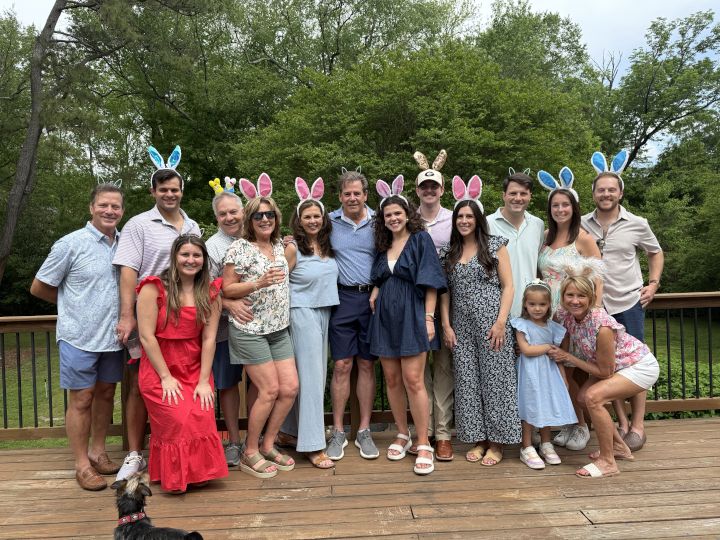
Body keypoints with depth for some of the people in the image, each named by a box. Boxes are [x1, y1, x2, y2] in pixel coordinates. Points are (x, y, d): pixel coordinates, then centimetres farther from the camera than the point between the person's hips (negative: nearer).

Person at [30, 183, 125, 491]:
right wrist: (74, 305, 8)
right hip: (79, 337, -4)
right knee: (81, 399, 4)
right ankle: (82, 465, 16)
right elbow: (39, 288, -1)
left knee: (105, 394, 14)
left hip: (113, 336, 5)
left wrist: (120, 312, 5)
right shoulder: (70, 244, -10)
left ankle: (98, 451, 31)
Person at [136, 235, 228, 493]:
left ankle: (198, 473, 11)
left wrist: (204, 380, -8)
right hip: (158, 370, -2)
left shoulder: (210, 293, 4)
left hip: (196, 369, 3)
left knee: (203, 420, -16)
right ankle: (175, 478, 8)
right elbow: (146, 336, -9)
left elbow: (209, 338, -2)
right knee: (179, 421, -19)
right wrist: (166, 377, -11)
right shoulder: (154, 288, -6)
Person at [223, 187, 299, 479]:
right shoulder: (239, 248, -9)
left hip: (279, 328, 7)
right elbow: (227, 289, -9)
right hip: (250, 329, -7)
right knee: (270, 390, -6)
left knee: (290, 387, 3)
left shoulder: (279, 244, 11)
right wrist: (259, 283, -21)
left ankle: (268, 445, 22)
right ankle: (250, 454, 13)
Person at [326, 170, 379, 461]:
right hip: (342, 298, -1)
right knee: (341, 366, 0)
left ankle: (364, 431, 18)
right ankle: (338, 432, 13)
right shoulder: (330, 221, 4)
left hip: (372, 298, 1)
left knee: (367, 365, 7)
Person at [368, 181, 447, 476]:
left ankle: (423, 445, 1)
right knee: (392, 379, 8)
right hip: (385, 316, 6)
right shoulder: (383, 245, 14)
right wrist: (375, 292, 5)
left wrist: (429, 317, -14)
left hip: (412, 315, -5)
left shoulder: (420, 239, -3)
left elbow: (430, 282, -8)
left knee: (413, 380, -9)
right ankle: (402, 435, 23)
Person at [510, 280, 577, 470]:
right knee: (529, 408, -1)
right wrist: (549, 347, -8)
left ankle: (546, 444, 25)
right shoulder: (522, 325, -8)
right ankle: (527, 449, 9)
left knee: (547, 406, 10)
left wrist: (564, 378, 6)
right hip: (530, 373, -5)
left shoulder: (552, 326, 7)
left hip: (548, 372, 5)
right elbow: (526, 350, -17)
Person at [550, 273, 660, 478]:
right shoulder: (563, 315, -15)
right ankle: (619, 447, 26)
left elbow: (605, 372, -23)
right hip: (616, 365, 8)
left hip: (641, 366, -8)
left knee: (593, 397, -24)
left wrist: (569, 357, -21)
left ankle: (608, 462, -9)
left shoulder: (602, 326, -36)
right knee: (583, 397, 6)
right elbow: (562, 350, 3)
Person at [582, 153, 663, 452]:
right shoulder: (582, 225, 0)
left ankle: (638, 427, 16)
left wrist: (653, 284, 2)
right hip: (596, 305, 1)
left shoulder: (637, 224, -1)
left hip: (629, 303, -1)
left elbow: (656, 253, 14)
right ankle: (622, 423, 22)